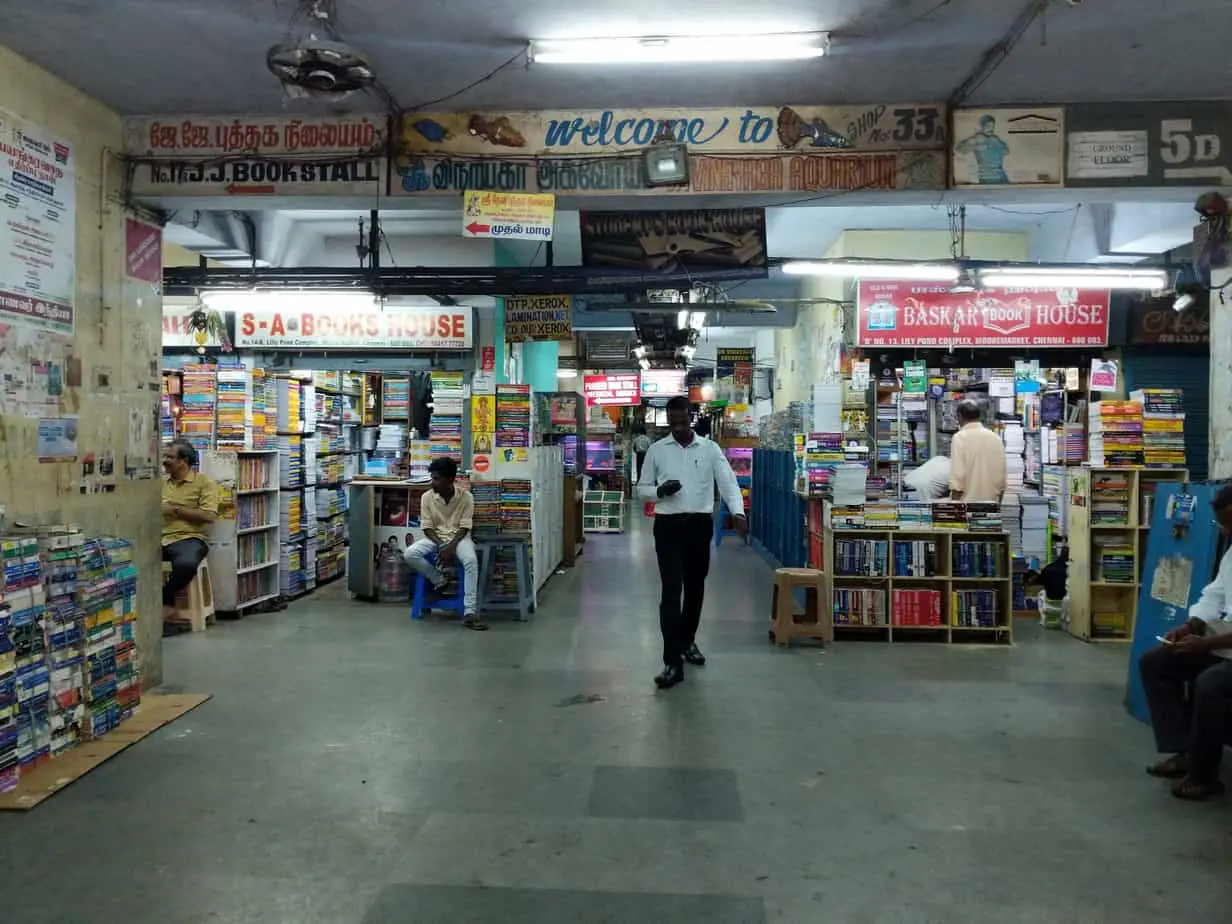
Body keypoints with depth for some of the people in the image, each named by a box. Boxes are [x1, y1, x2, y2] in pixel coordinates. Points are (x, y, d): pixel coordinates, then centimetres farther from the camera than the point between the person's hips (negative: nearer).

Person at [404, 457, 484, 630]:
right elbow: (427, 528, -4)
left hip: (459, 537, -2)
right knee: (410, 554, -26)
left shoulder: (466, 497, -10)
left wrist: (451, 547, -24)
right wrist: (441, 546, -19)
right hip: (435, 538, 3)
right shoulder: (427, 497, -5)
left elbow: (464, 528, -10)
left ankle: (469, 613, -35)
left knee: (471, 560, -35)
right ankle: (439, 580, -1)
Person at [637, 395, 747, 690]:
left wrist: (738, 512, -26)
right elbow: (642, 487, 8)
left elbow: (728, 482, -8)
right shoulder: (656, 450, 2)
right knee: (671, 591, -8)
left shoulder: (710, 448, 1)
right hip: (668, 525, -2)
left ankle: (687, 641, 38)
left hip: (700, 524, 2)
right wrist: (660, 491, -15)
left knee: (695, 588, 15)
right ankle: (672, 662, -8)